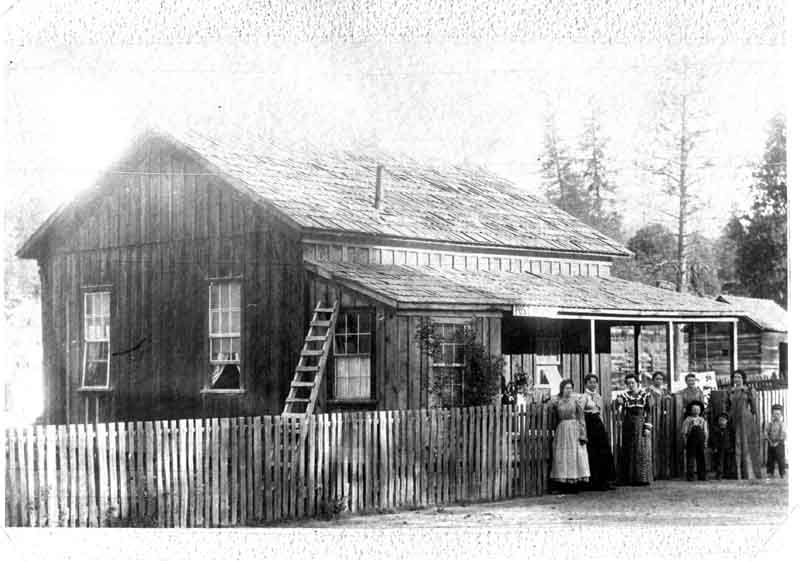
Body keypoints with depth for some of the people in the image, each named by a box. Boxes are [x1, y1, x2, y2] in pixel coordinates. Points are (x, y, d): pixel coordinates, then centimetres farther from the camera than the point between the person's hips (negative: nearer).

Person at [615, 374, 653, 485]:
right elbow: (620, 412, -5)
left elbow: (648, 412, 1)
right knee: (628, 451, 2)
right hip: (628, 425, 1)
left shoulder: (645, 395, 2)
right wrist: (619, 404, -25)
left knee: (641, 451, -2)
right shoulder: (624, 395, 3)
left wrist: (647, 427, -7)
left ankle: (642, 478, 1)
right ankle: (628, 478, 5)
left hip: (641, 424, -1)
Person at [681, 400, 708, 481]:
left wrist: (705, 441, 8)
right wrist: (685, 441, -6)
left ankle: (701, 476, 7)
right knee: (690, 457, -6)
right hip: (691, 440, -3)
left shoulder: (703, 420, 19)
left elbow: (705, 432, 18)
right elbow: (684, 432, 3)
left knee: (701, 458, 2)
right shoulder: (688, 419, 7)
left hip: (701, 441, 3)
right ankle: (690, 476, -4)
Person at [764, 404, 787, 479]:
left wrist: (777, 442, -13)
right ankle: (770, 473, 12)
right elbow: (765, 434, 2)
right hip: (771, 445, 3)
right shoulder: (769, 424, 7)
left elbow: (783, 436, -7)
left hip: (779, 445, -3)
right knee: (770, 460, 4)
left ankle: (782, 475, 2)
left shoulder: (782, 425, 0)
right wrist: (770, 441, -8)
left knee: (781, 460, -4)